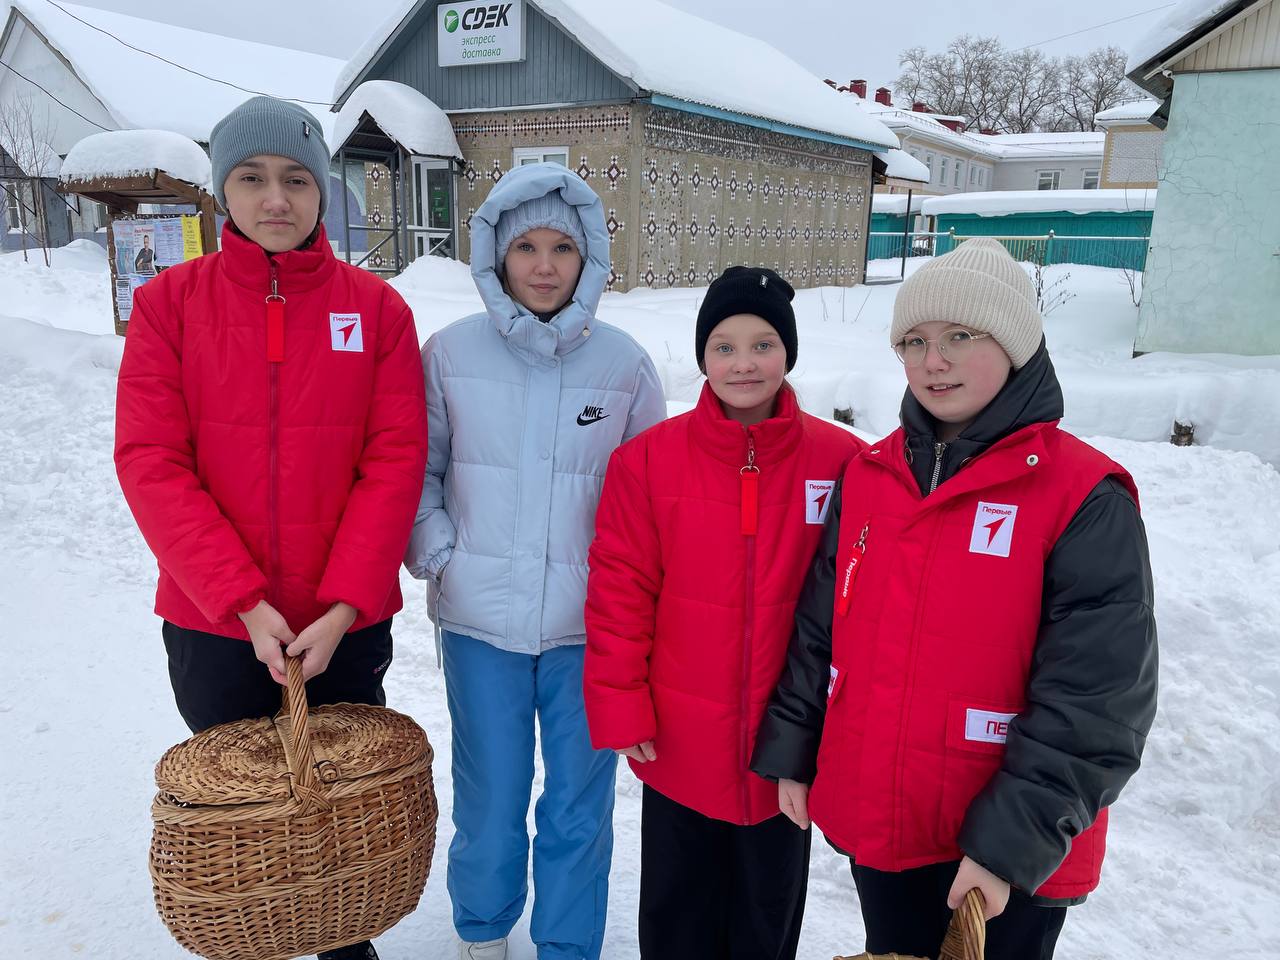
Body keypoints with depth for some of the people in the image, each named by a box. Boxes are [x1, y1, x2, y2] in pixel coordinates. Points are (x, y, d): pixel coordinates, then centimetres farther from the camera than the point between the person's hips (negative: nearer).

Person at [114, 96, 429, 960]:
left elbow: (395, 464, -7)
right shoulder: (171, 303, -3)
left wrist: (342, 606, -15)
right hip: (214, 625, 0)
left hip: (347, 624, 0)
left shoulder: (376, 308, -2)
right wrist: (245, 603, -16)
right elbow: (151, 464, -9)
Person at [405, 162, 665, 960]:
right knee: (489, 801, 15)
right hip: (480, 621, 0)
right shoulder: (451, 354, -3)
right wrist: (437, 553, -5)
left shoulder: (624, 363, -3)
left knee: (579, 804, 12)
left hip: (589, 626, 0)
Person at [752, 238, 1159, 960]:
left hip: (1008, 858, -4)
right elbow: (820, 627, 8)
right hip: (874, 825, 5)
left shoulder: (1086, 499, -14)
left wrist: (1014, 840, -18)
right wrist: (790, 753, 8)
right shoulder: (869, 476, 1)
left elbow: (1096, 702, -17)